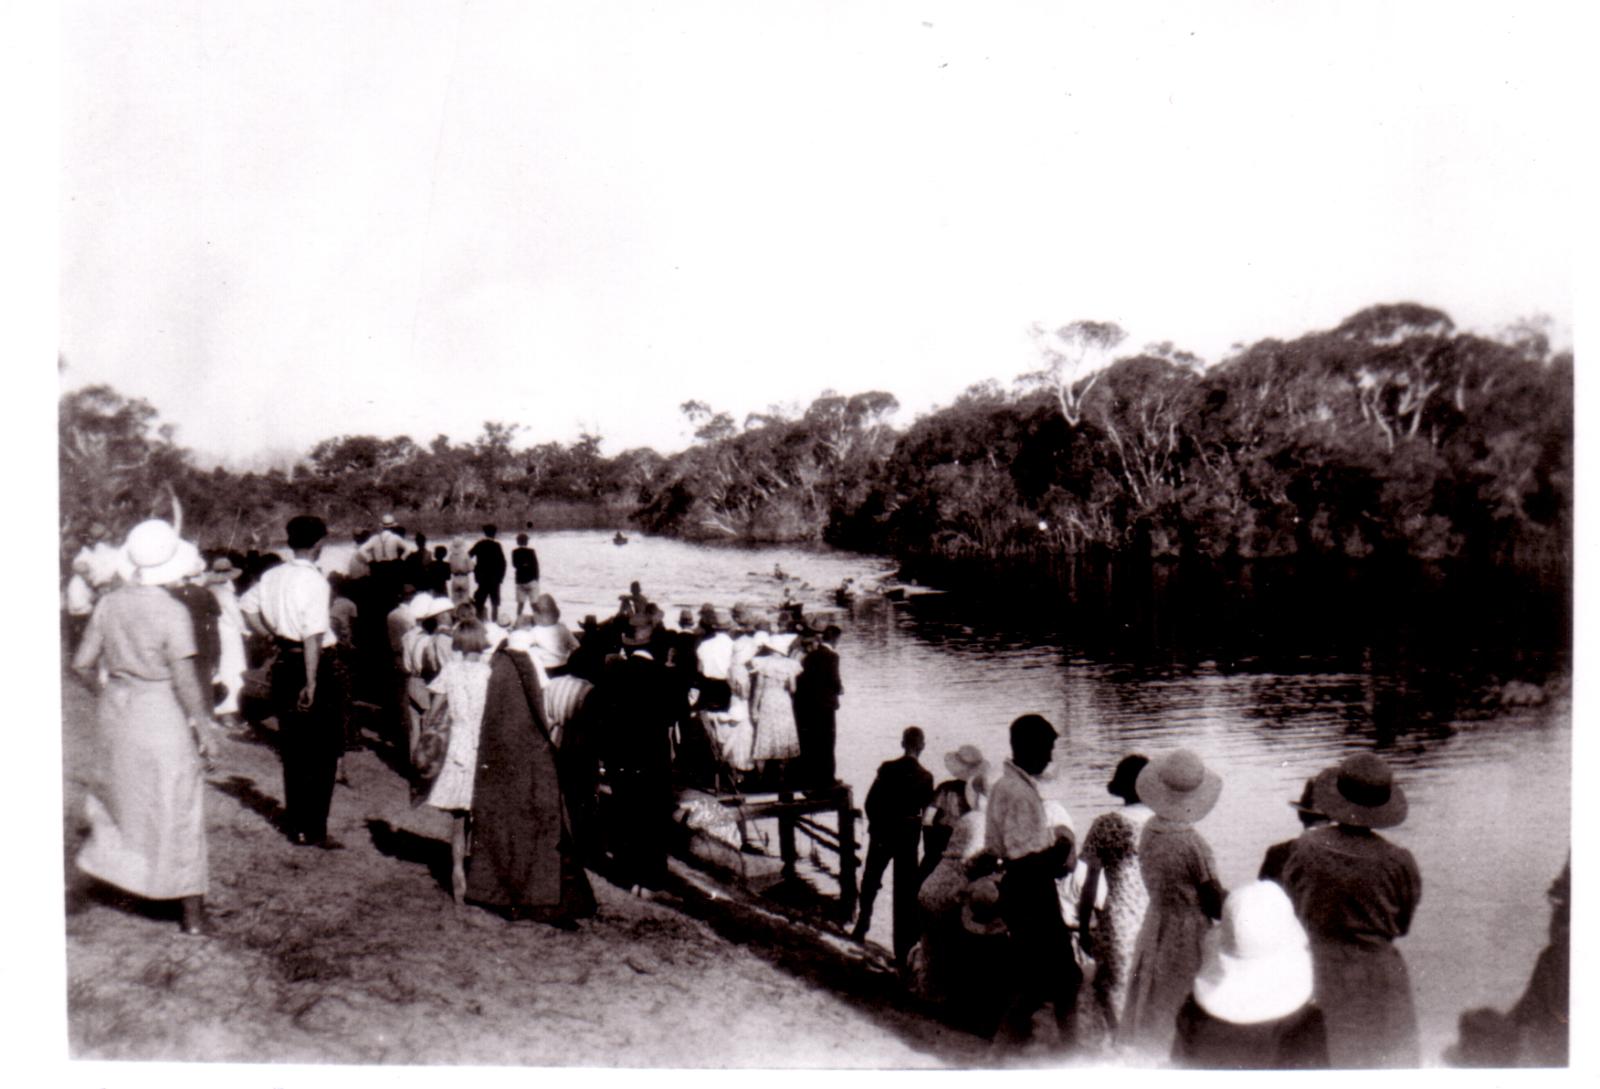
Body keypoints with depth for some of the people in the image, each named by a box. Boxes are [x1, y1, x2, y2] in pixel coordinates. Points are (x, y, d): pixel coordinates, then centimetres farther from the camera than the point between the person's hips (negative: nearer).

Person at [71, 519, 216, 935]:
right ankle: (192, 912, 13)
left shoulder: (109, 604, -1)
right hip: (162, 713, -5)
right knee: (177, 807, 5)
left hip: (117, 708, 5)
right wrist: (201, 727, -8)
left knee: (122, 790, 27)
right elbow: (185, 679, -18)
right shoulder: (172, 612, -18)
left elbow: (82, 664, 5)